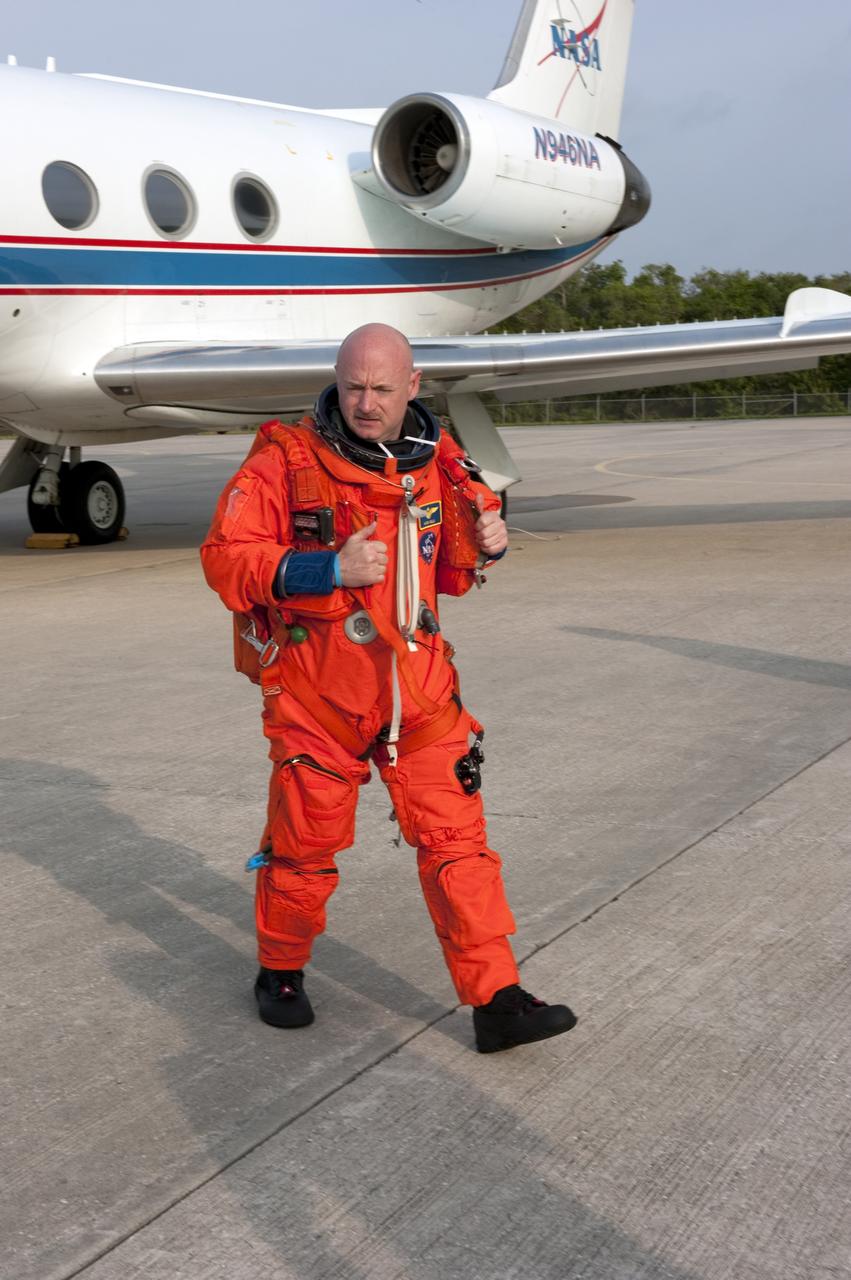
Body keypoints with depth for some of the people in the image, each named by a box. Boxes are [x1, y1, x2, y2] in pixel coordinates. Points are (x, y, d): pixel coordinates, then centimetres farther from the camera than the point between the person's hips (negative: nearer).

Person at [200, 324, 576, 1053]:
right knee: (305, 846, 11)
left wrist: (487, 545, -7)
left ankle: (497, 1002, 9)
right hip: (316, 695, -3)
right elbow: (225, 559, -14)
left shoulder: (438, 463, 3)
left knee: (456, 841, 2)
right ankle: (281, 973, 36)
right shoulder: (286, 459, -11)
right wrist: (329, 569, -24)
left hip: (418, 691, 3)